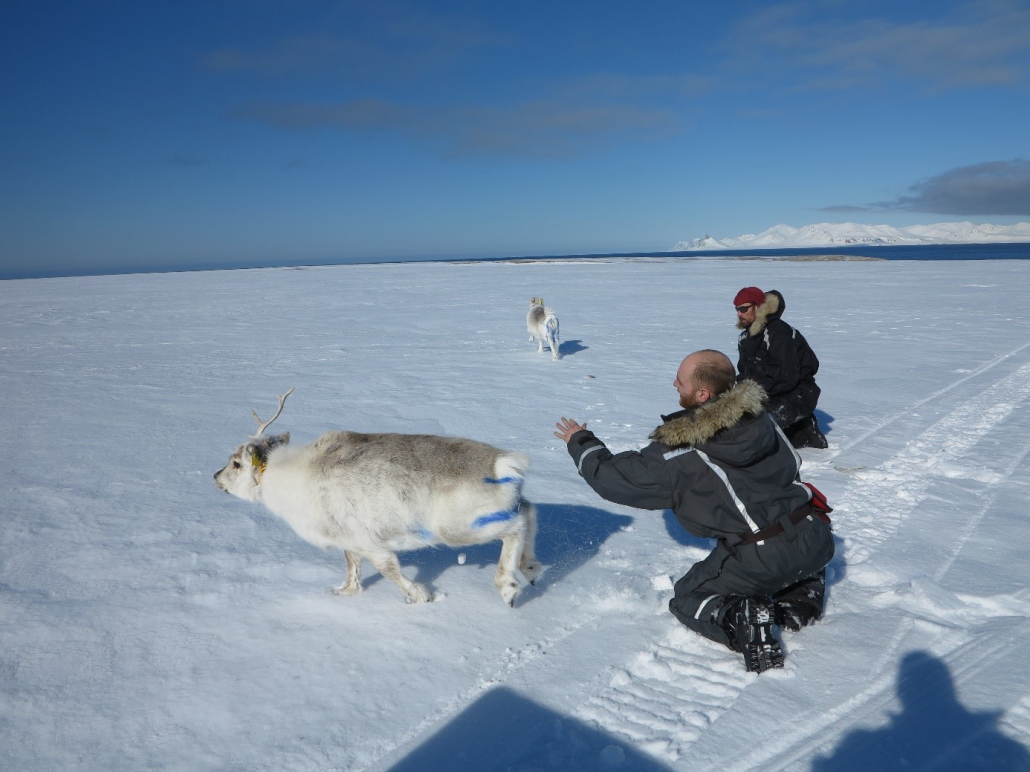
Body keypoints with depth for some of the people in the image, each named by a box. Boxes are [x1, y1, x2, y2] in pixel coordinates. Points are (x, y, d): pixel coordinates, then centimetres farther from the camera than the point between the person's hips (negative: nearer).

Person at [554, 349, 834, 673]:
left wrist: (580, 442, 16)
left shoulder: (679, 454, -13)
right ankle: (802, 596, 16)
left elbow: (613, 478, -1)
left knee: (687, 600, 18)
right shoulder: (758, 414, 1)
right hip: (816, 541, 6)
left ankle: (741, 618, -10)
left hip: (762, 558, -5)